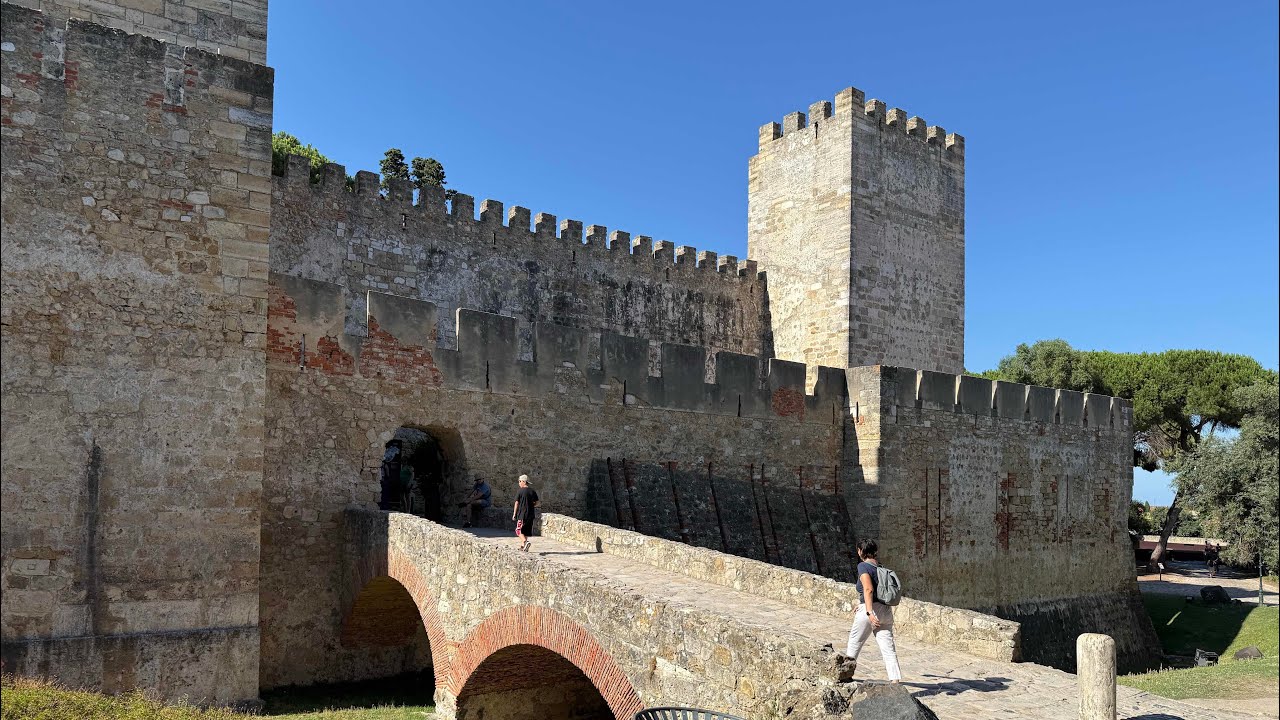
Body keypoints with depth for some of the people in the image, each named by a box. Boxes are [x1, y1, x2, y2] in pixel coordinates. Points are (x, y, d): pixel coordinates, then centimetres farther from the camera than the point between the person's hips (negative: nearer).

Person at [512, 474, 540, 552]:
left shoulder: (520, 491, -8)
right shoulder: (533, 491, 4)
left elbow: (516, 503, -7)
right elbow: (536, 503, 5)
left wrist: (514, 514, 0)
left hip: (522, 514, -5)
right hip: (530, 514, 5)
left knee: (519, 530, 1)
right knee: (526, 531, 16)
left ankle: (526, 542, -22)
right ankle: (523, 545, 20)